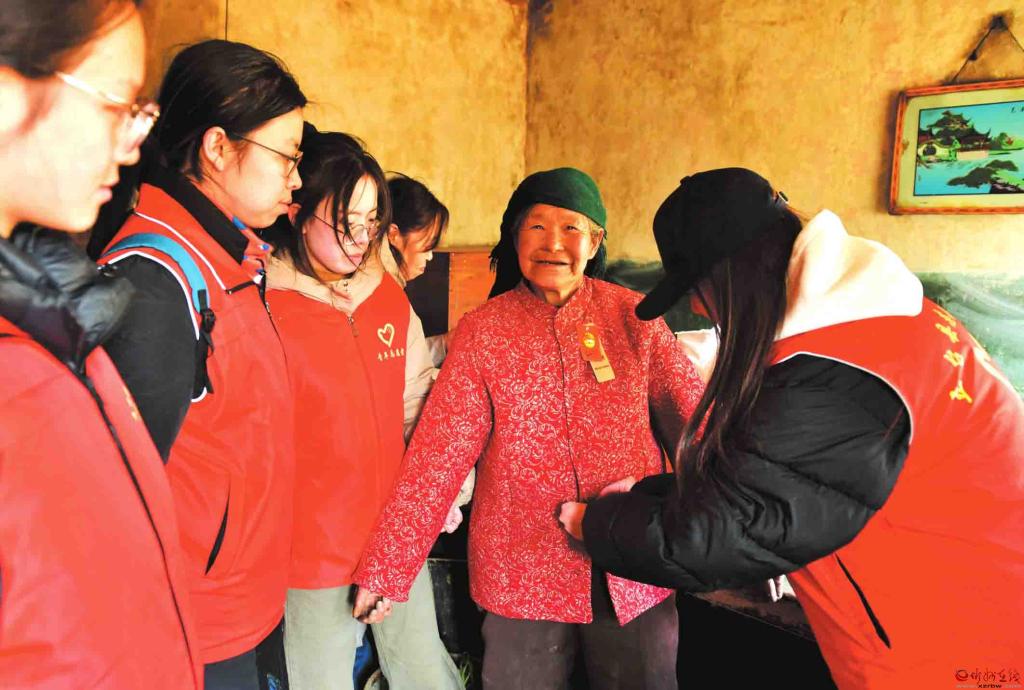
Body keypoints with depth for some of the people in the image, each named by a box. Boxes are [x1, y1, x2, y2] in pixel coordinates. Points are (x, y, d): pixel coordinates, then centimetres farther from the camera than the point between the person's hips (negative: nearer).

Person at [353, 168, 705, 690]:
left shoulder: (634, 317, -2)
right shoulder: (483, 330, -4)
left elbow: (694, 420, -6)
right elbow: (437, 453, -8)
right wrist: (386, 566, -11)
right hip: (520, 572, 0)